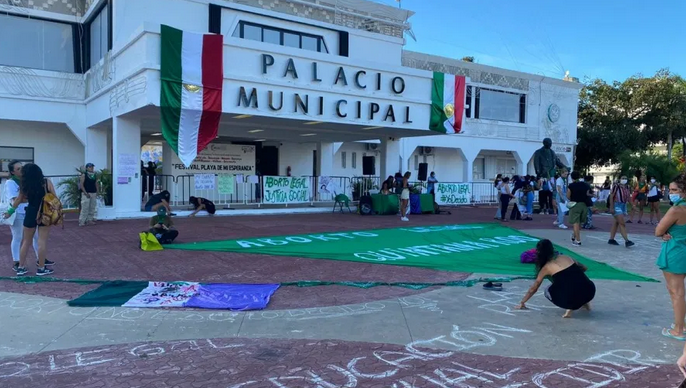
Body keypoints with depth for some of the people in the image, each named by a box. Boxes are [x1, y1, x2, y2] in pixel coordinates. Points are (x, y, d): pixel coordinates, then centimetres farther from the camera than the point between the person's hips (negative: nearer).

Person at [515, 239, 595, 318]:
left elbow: (533, 289, 16)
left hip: (570, 297, -5)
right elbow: (584, 268, 35)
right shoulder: (566, 257, 17)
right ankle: (585, 302, 23)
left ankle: (570, 307, 4)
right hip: (589, 292, 5)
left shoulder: (546, 268, 8)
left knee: (548, 291, 25)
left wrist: (522, 303, 29)